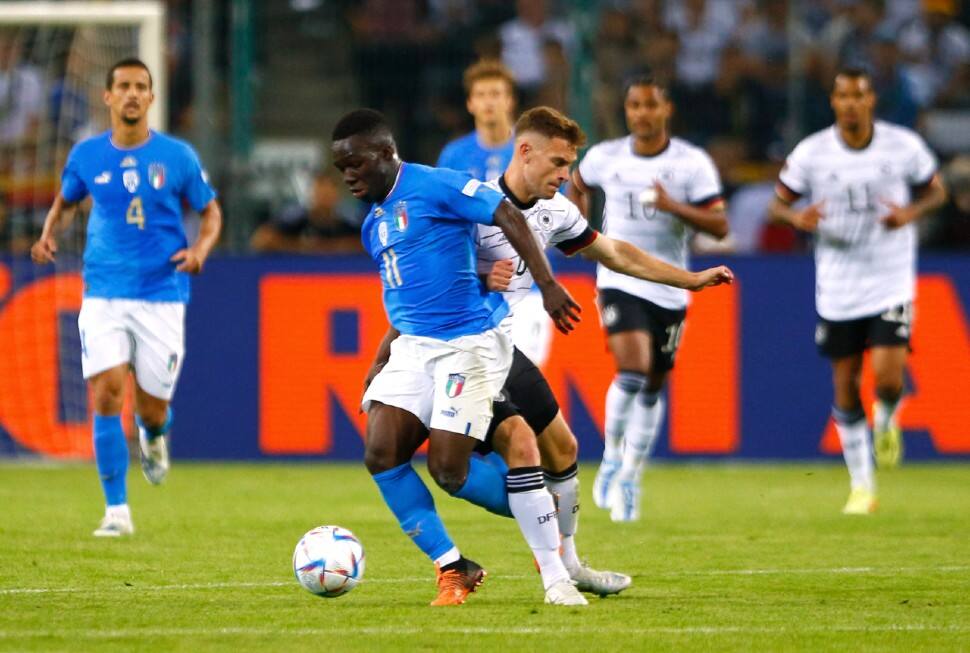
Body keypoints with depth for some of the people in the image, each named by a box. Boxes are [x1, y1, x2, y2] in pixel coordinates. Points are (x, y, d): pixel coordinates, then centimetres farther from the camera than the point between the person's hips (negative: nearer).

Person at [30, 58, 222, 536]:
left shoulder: (177, 156, -2)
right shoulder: (87, 155, 2)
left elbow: (210, 211, 8)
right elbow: (64, 200, 20)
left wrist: (200, 249, -11)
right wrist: (48, 234, 0)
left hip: (162, 295, -1)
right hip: (104, 295, 1)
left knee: (152, 408, 1)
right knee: (107, 393, -15)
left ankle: (154, 438, 42)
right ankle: (116, 510, -6)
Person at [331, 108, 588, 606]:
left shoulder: (434, 187, -8)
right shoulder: (373, 226, 18)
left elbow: (509, 218, -15)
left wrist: (547, 285, -22)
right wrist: (380, 363, 23)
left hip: (470, 344, -8)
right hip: (412, 346, 8)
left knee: (447, 470, -13)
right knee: (379, 454, -11)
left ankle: (555, 577, 8)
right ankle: (452, 570, 2)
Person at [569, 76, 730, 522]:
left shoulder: (693, 163, -6)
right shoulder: (604, 157, 0)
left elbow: (719, 226, -10)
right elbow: (578, 186, 24)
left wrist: (674, 206, -24)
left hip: (668, 289, 1)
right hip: (619, 281, -1)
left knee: (652, 387, 8)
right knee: (632, 370, -22)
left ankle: (630, 480, 22)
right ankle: (612, 458, -3)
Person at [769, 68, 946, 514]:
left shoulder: (904, 146, -5)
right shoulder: (811, 153, -4)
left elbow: (936, 191, 8)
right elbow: (779, 204, 4)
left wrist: (911, 213, -14)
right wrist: (797, 218, -20)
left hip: (891, 286, -1)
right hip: (837, 289, 1)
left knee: (888, 379, -15)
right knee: (845, 387, 3)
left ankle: (887, 422, 22)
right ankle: (861, 486, 17)